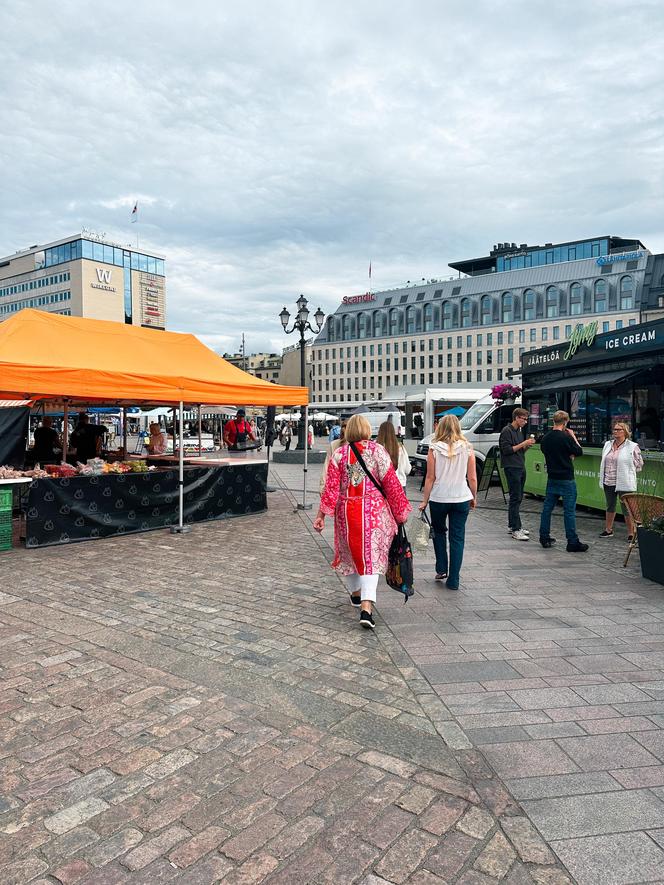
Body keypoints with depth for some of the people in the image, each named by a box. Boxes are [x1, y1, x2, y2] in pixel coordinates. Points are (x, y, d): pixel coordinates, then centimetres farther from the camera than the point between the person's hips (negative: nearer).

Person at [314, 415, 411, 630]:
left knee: (350, 551, 21)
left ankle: (355, 592, 39)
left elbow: (331, 486, -6)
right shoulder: (378, 451, -4)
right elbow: (391, 483, -3)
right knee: (372, 556, 0)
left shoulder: (339, 453, -1)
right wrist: (401, 511, 7)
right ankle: (366, 606, -12)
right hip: (374, 509, -1)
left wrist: (322, 514, -4)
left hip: (347, 510, 2)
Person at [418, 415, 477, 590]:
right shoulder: (467, 448, -4)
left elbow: (430, 478, -5)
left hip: (438, 498, 0)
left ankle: (441, 569, 21)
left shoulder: (434, 449, -7)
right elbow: (472, 478, -1)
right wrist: (474, 497, 14)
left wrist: (424, 500, 3)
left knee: (439, 532, 24)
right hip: (461, 498, 1)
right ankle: (453, 580, 9)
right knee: (457, 538, 8)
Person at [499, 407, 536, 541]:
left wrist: (528, 445, 4)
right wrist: (524, 443, -15)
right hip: (512, 468, -9)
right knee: (515, 498, -10)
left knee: (518, 497, 12)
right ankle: (516, 530, -8)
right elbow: (507, 450, -17)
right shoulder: (507, 431, -10)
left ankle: (512, 525, 21)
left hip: (521, 467, 9)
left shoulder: (519, 431, 18)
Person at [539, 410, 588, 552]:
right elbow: (579, 452, -5)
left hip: (551, 477, 6)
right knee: (569, 510, -1)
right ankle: (573, 543, 3)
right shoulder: (566, 437, -15)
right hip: (566, 479, -6)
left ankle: (544, 538, 18)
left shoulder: (545, 438, 3)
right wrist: (573, 436, 6)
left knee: (547, 507, 12)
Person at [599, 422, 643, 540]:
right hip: (608, 482, 6)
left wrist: (625, 469, -3)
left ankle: (631, 533, 11)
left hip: (624, 483, -6)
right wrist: (602, 479, 13)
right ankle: (608, 530, 28)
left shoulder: (632, 447, -7)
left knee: (627, 509, 0)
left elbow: (639, 464, 0)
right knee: (610, 506, 17)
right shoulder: (607, 444, 10)